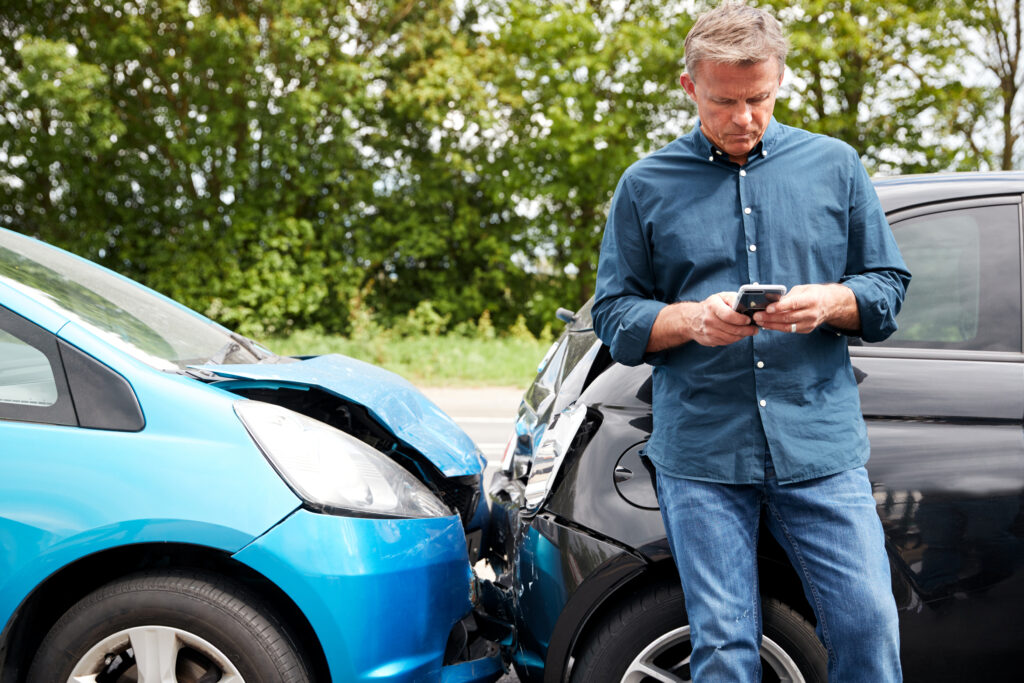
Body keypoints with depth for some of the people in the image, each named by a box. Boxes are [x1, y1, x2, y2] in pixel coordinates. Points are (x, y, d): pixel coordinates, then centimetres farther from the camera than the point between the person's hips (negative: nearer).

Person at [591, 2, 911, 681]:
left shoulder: (834, 164, 11)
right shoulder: (647, 185, 8)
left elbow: (889, 286, 12)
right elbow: (614, 316, 7)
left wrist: (829, 303, -10)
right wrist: (691, 320, -13)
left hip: (822, 446, 1)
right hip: (702, 453, 0)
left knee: (869, 627, -3)